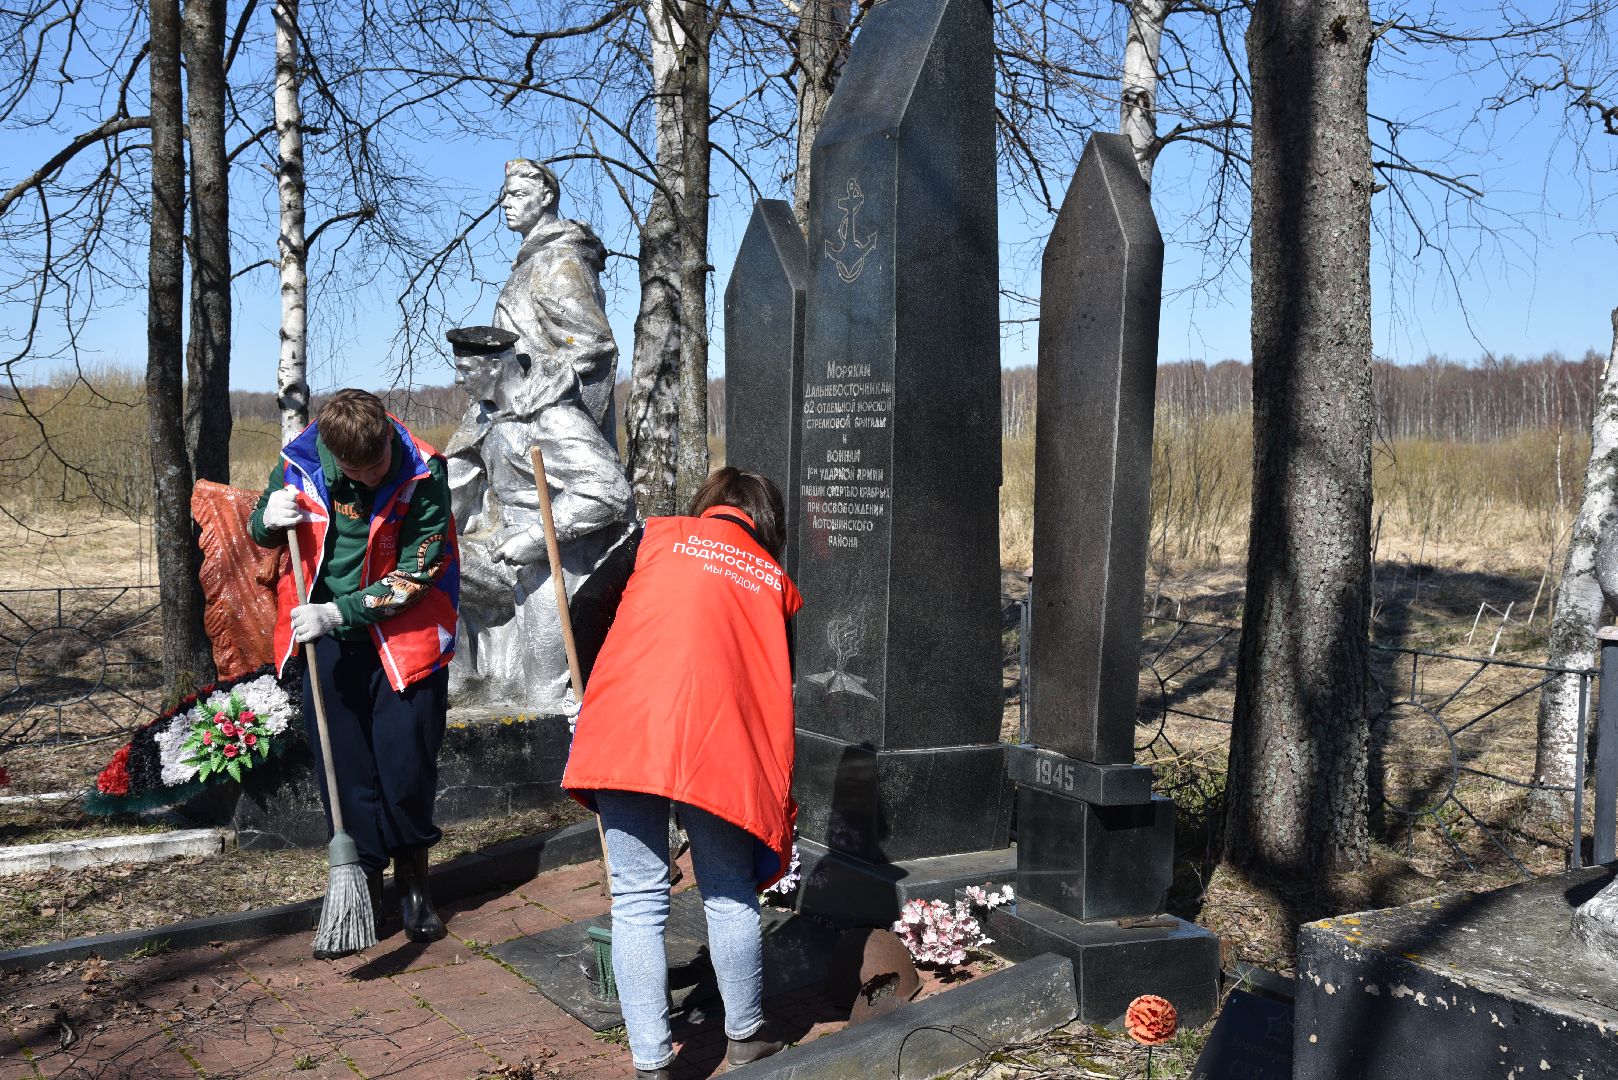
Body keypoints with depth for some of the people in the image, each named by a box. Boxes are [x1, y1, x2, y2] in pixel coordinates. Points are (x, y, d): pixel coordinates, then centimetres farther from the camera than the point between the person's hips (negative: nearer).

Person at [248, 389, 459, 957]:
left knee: (407, 766, 2)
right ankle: (364, 892, 22)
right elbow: (259, 531, 9)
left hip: (404, 636, -2)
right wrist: (270, 517, -15)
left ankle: (413, 883, 26)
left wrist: (339, 611, -21)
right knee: (345, 773, 7)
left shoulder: (423, 474, -17)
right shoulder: (299, 462, -9)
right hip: (326, 639, 2)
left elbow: (415, 574, -15)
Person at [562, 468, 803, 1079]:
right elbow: (779, 686, 21)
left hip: (625, 731, -1)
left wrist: (592, 708, 27)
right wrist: (776, 792, 30)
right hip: (720, 744, 1)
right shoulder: (776, 583, 20)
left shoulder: (657, 537, 17)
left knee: (637, 902, 7)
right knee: (729, 897, 15)